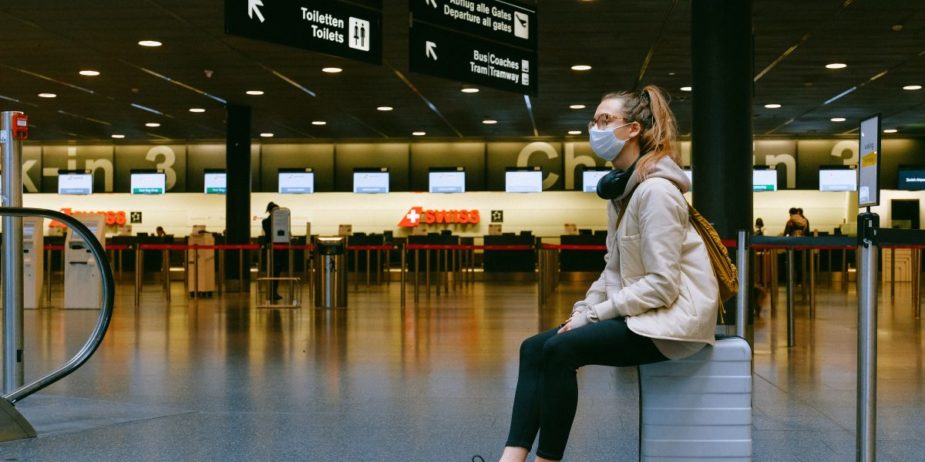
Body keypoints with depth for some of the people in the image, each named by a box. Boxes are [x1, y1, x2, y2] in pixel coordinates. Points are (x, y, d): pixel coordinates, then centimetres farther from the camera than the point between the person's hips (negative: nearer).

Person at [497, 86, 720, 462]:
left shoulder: (655, 190, -17)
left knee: (559, 349, -25)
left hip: (673, 316, -10)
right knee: (535, 348, -5)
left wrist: (594, 314, -16)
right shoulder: (621, 187, 13)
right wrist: (583, 310, 2)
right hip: (638, 313, 10)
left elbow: (662, 285, -22)